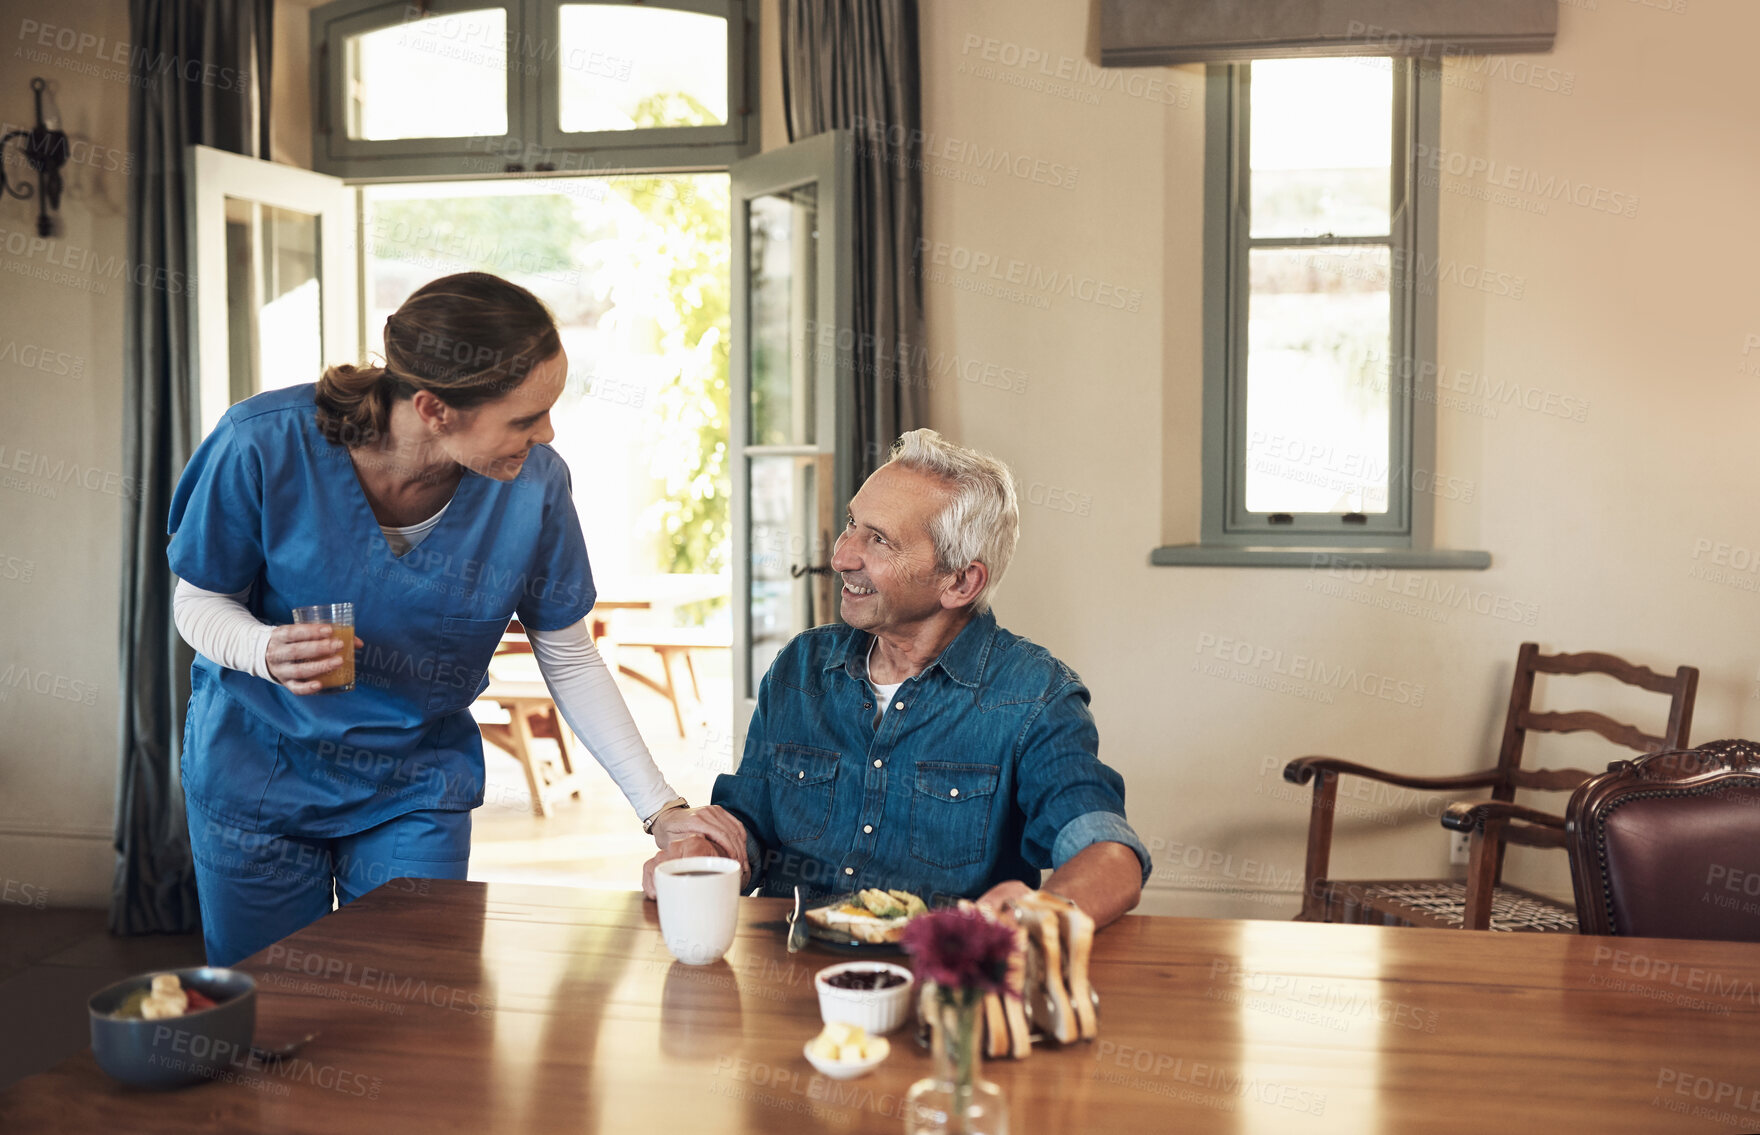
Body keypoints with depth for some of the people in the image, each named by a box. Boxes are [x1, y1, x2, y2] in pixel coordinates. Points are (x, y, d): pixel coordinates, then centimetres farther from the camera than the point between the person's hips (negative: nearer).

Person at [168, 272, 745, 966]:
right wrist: (267, 651, -32)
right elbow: (198, 601, -10)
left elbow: (570, 660, -6)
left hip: (418, 789, 1)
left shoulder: (533, 483, -19)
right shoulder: (265, 445, -25)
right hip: (257, 771, -1)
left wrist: (660, 805, -12)